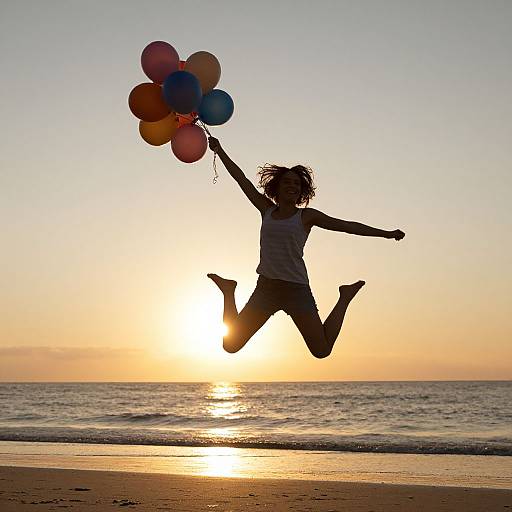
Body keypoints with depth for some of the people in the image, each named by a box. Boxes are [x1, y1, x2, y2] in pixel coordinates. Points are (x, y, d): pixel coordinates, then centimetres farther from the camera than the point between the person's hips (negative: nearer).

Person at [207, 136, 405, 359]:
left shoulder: (307, 216, 2)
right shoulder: (267, 210, 9)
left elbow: (347, 226, 1)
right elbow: (241, 178, 12)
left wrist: (386, 233, -1)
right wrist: (219, 150, 16)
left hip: (296, 290, -2)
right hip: (265, 288, 2)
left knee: (322, 351, -9)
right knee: (230, 345, 1)